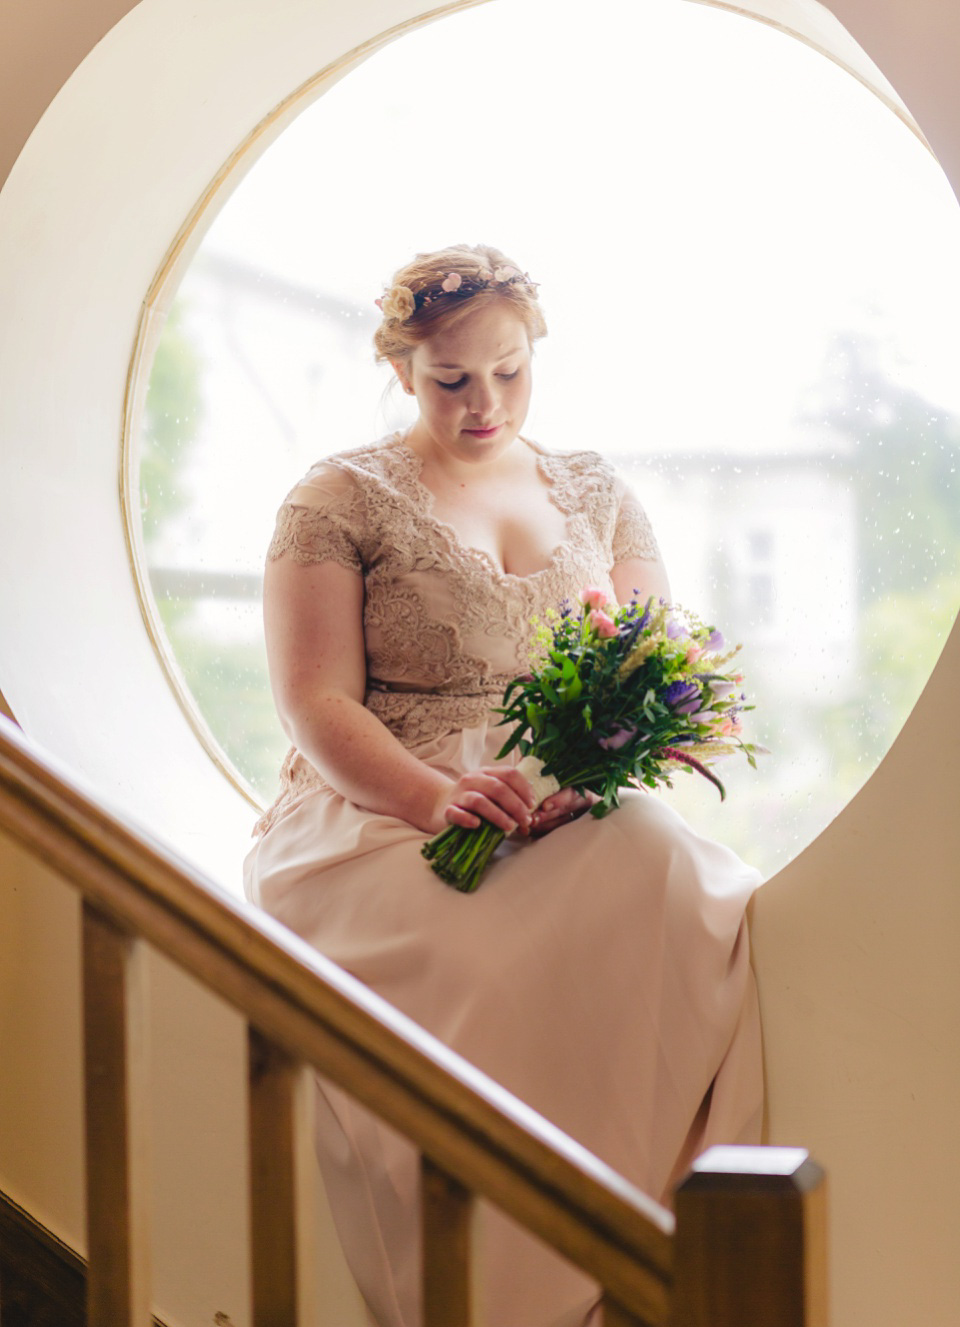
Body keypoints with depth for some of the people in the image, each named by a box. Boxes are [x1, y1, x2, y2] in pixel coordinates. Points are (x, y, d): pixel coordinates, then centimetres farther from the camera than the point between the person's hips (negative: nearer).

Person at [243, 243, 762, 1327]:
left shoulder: (596, 495, 19)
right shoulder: (341, 500, 7)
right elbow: (315, 707, -3)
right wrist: (436, 796, -22)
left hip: (584, 819, 3)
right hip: (378, 812, -3)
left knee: (669, 872, -33)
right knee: (482, 962, -37)